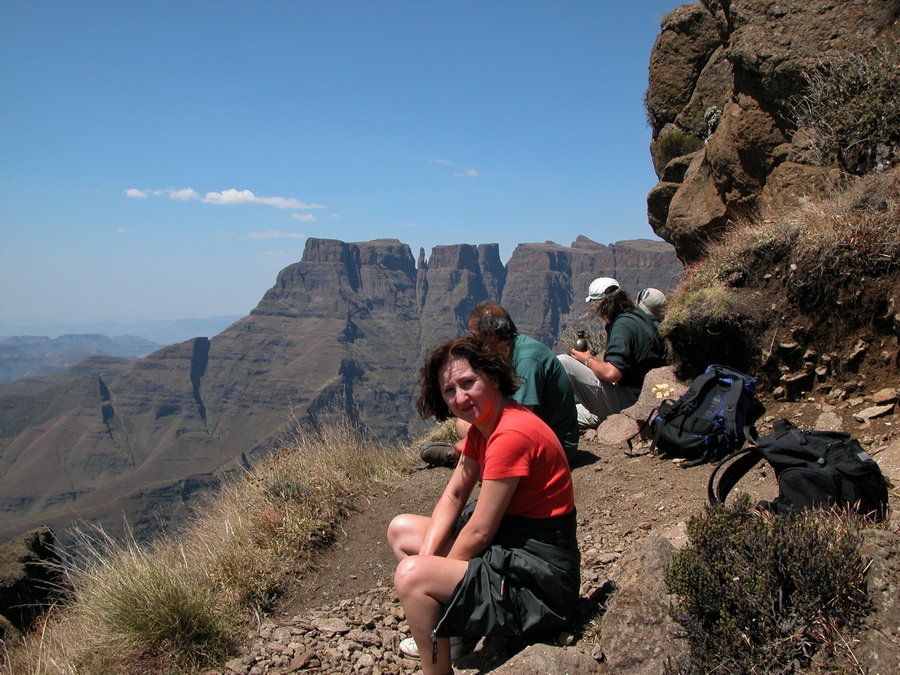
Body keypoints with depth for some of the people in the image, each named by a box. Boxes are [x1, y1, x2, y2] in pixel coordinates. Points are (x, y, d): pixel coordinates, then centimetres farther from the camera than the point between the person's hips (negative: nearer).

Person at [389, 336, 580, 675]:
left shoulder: (512, 434, -26)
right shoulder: (482, 426, 5)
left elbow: (479, 532, -22)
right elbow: (453, 496, 7)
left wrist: (426, 570, -9)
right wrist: (426, 558, -7)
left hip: (538, 578, -10)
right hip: (506, 548, 10)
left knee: (410, 574, -25)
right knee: (401, 529, 15)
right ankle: (441, 635, 20)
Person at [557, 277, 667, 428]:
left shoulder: (623, 325, -20)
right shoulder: (638, 315, 9)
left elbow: (612, 373, -31)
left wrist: (588, 360, -10)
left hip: (626, 403, -10)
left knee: (561, 362, -16)